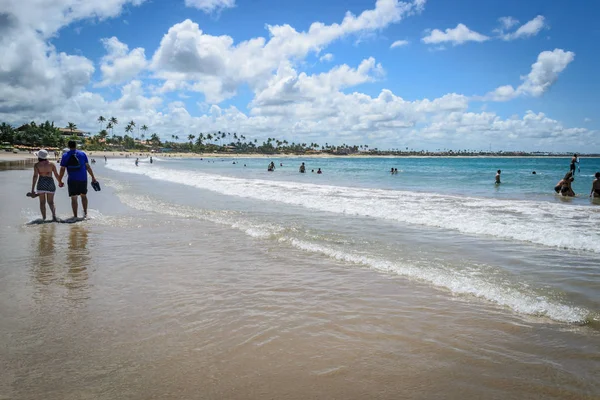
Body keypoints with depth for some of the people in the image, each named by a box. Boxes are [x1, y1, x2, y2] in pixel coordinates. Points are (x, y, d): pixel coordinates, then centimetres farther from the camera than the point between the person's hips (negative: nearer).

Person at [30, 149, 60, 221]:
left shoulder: (36, 165, -2)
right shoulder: (51, 164, 3)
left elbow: (35, 176, -9)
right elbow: (57, 175, 4)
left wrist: (32, 190, -9)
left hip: (41, 183, -1)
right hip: (50, 183, 1)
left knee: (42, 202, 11)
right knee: (51, 202, 8)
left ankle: (44, 218, 6)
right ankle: (54, 215, -15)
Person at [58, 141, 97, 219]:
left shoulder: (65, 156, 0)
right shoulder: (82, 154, 3)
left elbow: (62, 170, -1)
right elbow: (88, 167, 2)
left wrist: (60, 181, 6)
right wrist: (93, 177, 8)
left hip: (72, 180, -1)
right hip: (83, 179, 1)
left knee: (73, 198, 4)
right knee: (84, 195, 18)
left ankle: (75, 216, 5)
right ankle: (85, 212, 15)